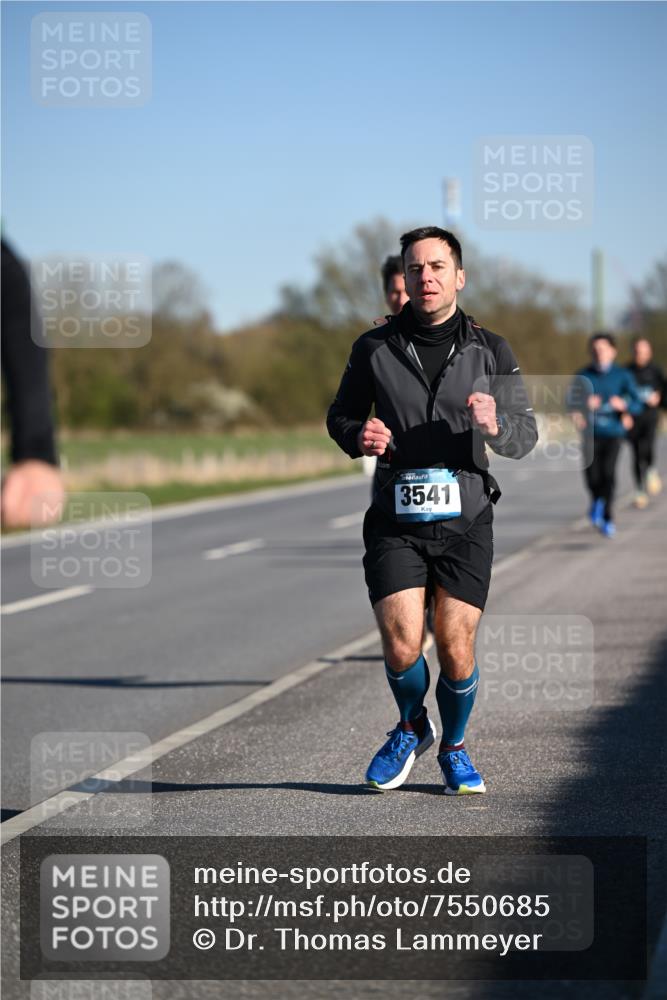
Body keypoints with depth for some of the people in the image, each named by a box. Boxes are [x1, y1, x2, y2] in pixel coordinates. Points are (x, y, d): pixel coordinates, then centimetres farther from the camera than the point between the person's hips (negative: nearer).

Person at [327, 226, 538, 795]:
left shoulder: (490, 351, 5)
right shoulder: (374, 348, 4)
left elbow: (527, 434, 6)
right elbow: (340, 416, 16)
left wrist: (494, 424, -17)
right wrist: (358, 437, -7)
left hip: (465, 519, 0)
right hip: (396, 521, 0)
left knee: (456, 651, -4)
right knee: (401, 646, -11)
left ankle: (454, 748, 25)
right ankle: (412, 727, 22)